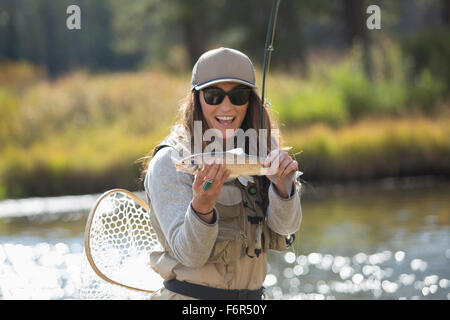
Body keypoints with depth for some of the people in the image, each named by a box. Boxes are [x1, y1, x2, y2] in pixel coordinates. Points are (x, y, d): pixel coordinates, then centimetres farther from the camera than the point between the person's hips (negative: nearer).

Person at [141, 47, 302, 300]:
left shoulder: (261, 148, 5)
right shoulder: (169, 162, -9)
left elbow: (287, 227, -4)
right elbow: (189, 255, -14)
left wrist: (282, 184, -21)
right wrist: (201, 206, -30)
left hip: (251, 297, 5)